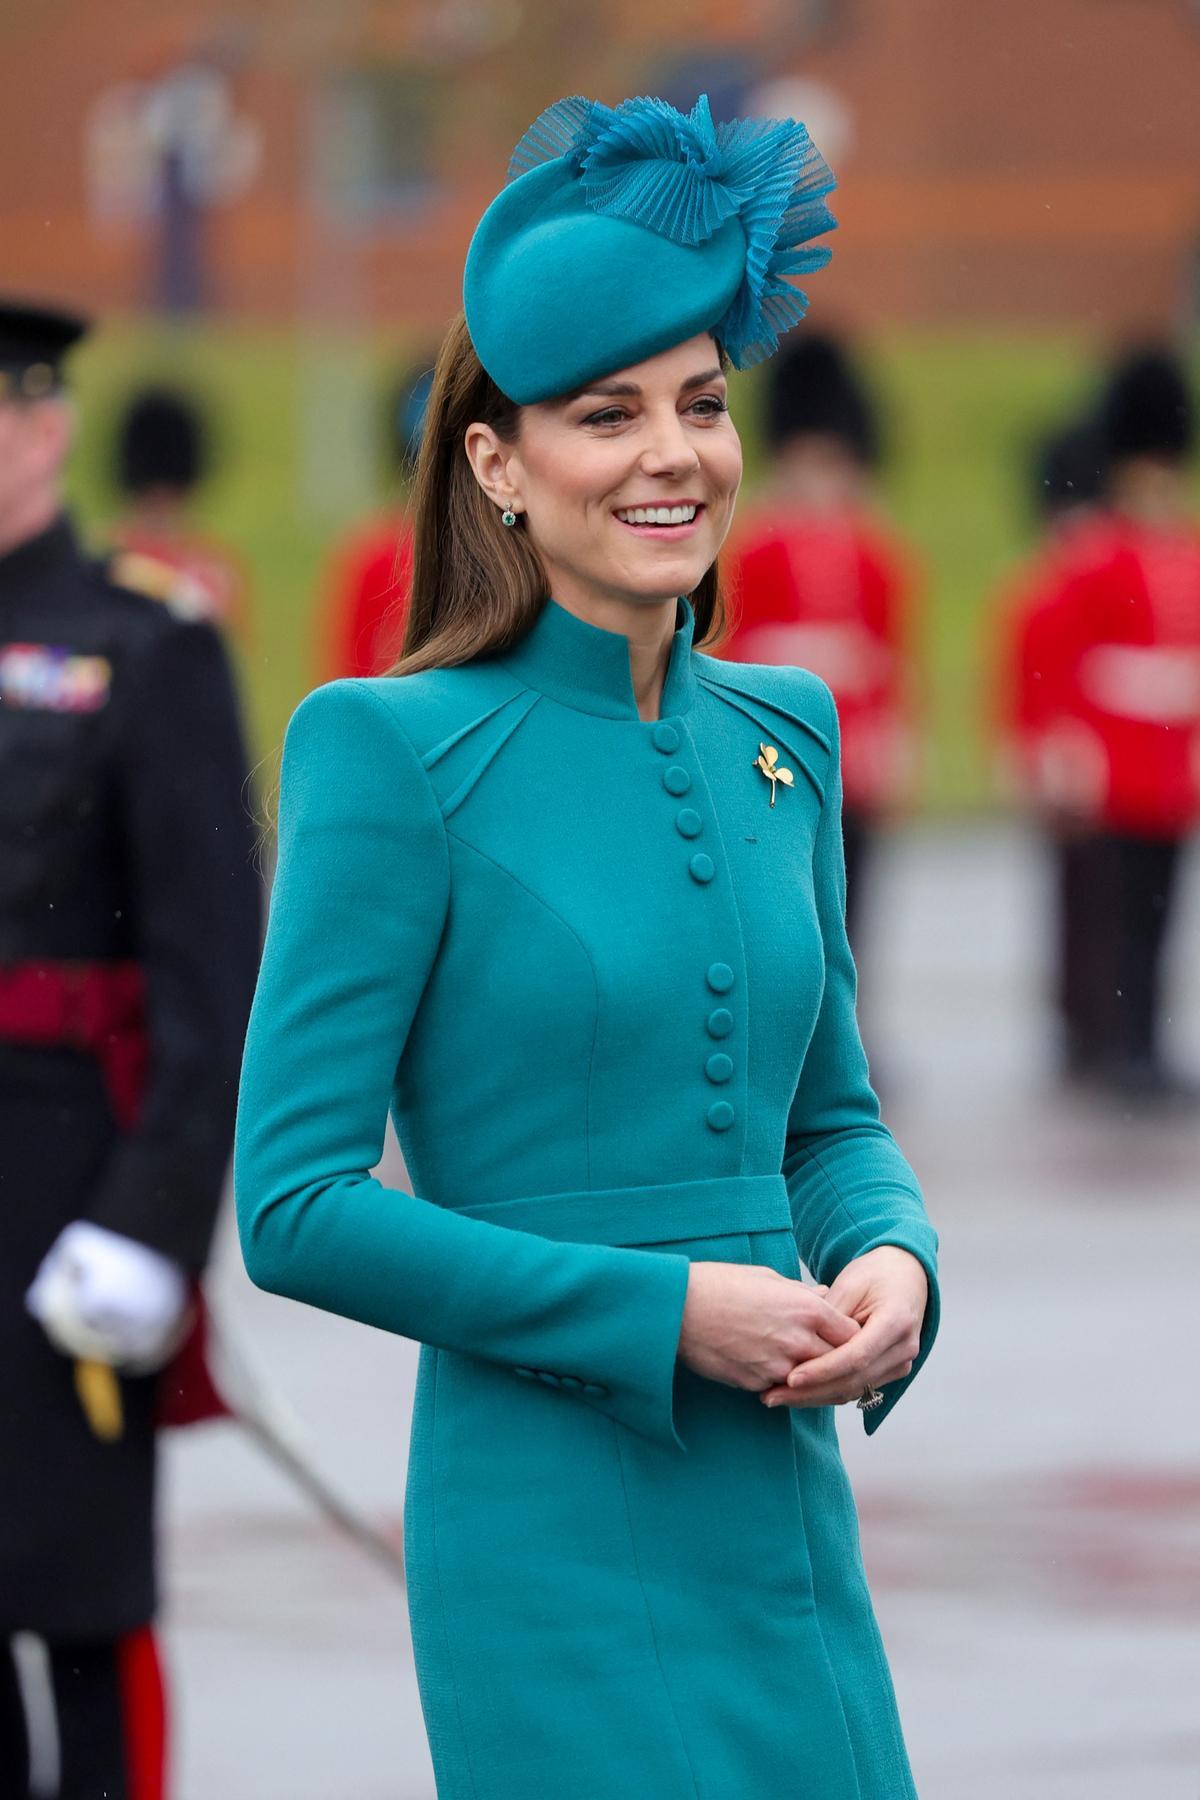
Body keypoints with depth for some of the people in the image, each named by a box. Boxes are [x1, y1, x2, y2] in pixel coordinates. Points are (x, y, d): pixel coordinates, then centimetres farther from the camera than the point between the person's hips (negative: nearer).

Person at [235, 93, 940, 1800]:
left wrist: (892, 1265, -3)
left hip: (788, 1517, 6)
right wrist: (665, 1309, -15)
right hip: (559, 1536, -6)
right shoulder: (393, 753, -8)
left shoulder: (780, 735, 10)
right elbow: (296, 1203, -11)